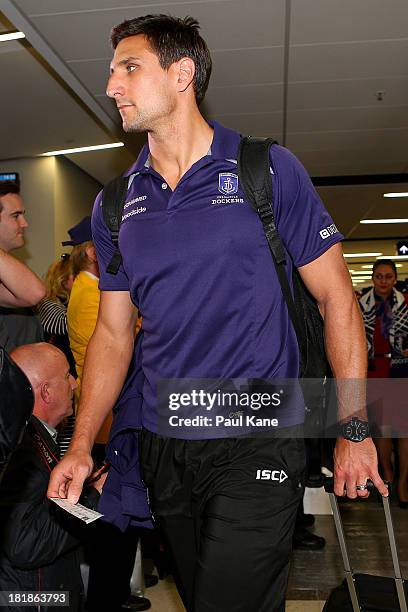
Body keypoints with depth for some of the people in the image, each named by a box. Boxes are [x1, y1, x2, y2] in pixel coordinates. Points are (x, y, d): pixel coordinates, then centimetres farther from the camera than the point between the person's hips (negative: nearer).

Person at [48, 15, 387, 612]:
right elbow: (113, 331, 9)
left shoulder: (268, 170, -5)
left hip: (258, 444, -4)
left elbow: (336, 297, -3)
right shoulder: (115, 205, 6)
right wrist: (81, 445, 1)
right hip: (161, 449, 5)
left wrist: (354, 429, -6)